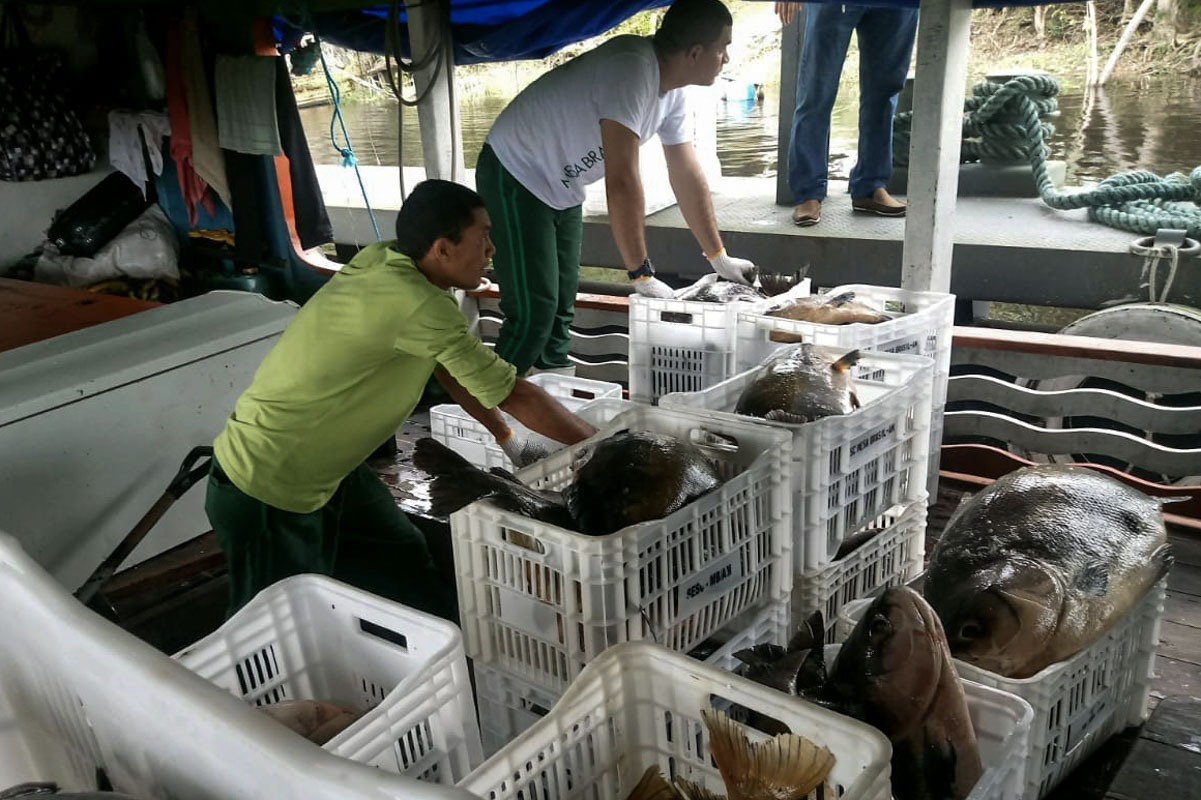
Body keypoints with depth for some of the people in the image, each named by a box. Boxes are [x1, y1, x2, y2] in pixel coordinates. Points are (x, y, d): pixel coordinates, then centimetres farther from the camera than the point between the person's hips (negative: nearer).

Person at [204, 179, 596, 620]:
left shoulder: (382, 260, -4)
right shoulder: (415, 304, -30)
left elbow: (447, 367, 10)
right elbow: (512, 395, -22)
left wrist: (508, 440, 13)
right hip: (264, 496, -9)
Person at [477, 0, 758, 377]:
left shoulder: (672, 90, -2)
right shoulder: (632, 69, -31)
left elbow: (687, 176, 6)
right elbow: (622, 183, -35)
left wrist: (719, 258, 8)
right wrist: (642, 274, -30)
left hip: (561, 190, 9)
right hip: (516, 180, -9)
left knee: (560, 309, 12)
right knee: (533, 316, -11)